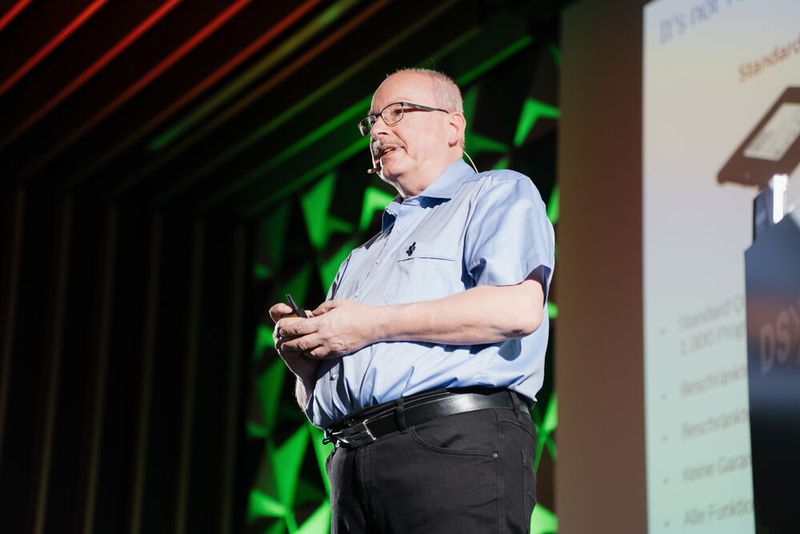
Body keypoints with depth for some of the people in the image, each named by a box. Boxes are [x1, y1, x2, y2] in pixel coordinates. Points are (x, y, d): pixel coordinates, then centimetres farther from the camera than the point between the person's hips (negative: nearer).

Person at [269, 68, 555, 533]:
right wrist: (304, 356, 6)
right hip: (352, 464, 7)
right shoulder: (365, 257, 31)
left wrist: (375, 325, -8)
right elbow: (316, 401, 31)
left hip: (458, 446, -6)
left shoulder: (499, 194, 10)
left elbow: (517, 308, -12)